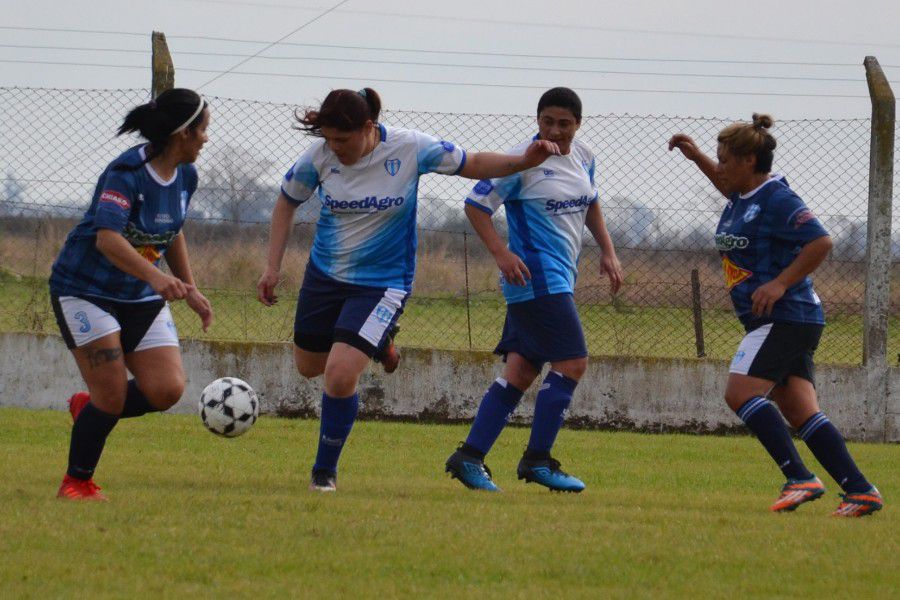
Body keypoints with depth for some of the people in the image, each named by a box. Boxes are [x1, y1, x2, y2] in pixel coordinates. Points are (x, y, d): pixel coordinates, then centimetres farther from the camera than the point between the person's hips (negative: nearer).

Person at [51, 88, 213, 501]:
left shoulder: (185, 176, 2)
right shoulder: (127, 173, -23)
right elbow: (107, 238, -36)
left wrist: (190, 290, 19)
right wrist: (155, 277, -49)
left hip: (141, 298, 7)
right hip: (85, 290, -7)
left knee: (167, 390, -8)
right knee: (113, 398, -13)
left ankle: (89, 408, 19)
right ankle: (77, 483, 9)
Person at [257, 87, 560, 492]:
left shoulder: (410, 149, -18)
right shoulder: (320, 156, -13)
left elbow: (472, 165, -3)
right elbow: (287, 201, 6)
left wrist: (524, 162, -19)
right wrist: (273, 267, 3)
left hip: (383, 282, -4)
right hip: (324, 275, 4)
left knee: (340, 375, -18)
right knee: (309, 366, 17)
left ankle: (325, 470, 2)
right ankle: (375, 344, 48)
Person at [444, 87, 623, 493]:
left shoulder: (584, 157, 11)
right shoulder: (523, 160, -12)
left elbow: (590, 205, 29)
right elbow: (476, 205, -11)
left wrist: (607, 251, 20)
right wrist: (501, 253, -21)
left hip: (559, 280, 8)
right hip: (535, 275, -8)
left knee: (521, 370, 5)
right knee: (571, 363, -12)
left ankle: (469, 457, 6)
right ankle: (537, 460, -5)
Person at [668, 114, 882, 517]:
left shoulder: (777, 200, -14)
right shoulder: (742, 196, 15)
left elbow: (821, 242, -20)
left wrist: (781, 283, -21)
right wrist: (696, 157, 32)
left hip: (785, 316, -10)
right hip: (774, 321, 10)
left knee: (740, 393, -18)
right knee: (801, 412, 2)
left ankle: (800, 479, -22)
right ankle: (860, 491, -5)